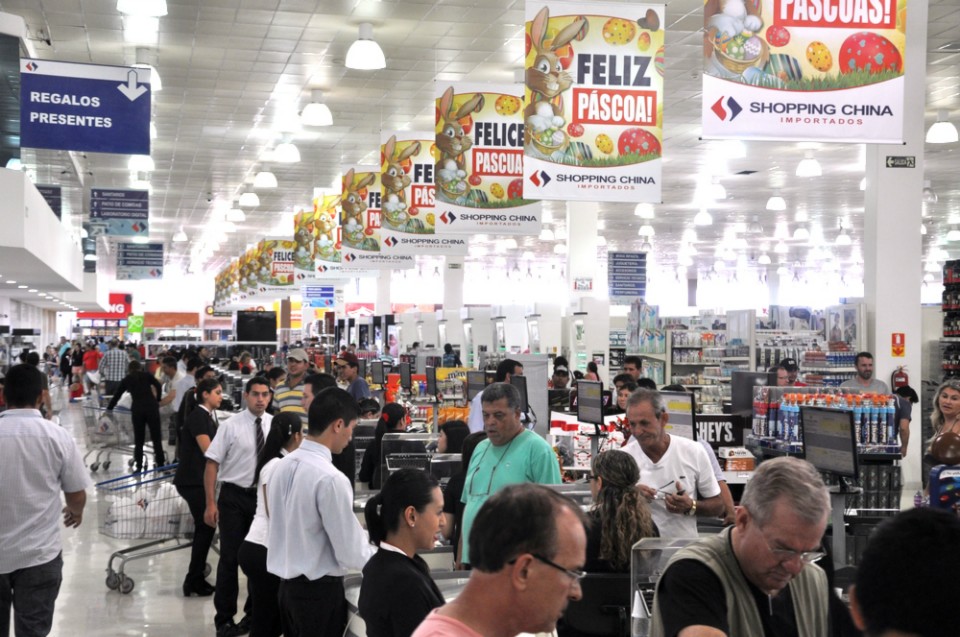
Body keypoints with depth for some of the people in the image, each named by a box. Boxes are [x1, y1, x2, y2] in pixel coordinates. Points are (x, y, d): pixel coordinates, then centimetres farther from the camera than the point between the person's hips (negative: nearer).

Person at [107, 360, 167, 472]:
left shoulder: (126, 380, 15)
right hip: (151, 407, -1)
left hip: (137, 409, 1)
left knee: (138, 439, 9)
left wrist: (109, 409, 28)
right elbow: (158, 386, 0)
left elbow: (116, 396, 17)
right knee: (156, 437, 3)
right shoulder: (146, 375, 12)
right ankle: (160, 464, 2)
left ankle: (138, 466, 6)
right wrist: (157, 400, 12)